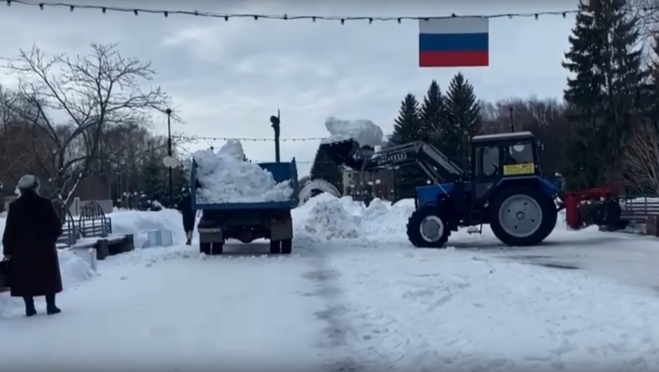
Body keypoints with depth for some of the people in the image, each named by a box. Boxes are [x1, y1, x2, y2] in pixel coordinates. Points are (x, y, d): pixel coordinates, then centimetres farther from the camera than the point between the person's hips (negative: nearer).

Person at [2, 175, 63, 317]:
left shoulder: (14, 206, -2)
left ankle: (29, 307, 5)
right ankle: (51, 306, 6)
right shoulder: (45, 203, -5)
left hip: (21, 248, 1)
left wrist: (7, 249, 2)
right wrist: (52, 238, 13)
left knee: (25, 278, 7)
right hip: (44, 247, -1)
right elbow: (56, 224, -4)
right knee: (48, 276, 7)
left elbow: (9, 230, -2)